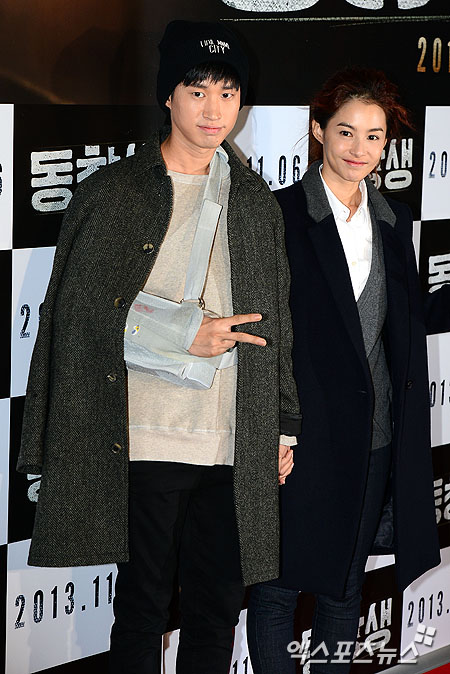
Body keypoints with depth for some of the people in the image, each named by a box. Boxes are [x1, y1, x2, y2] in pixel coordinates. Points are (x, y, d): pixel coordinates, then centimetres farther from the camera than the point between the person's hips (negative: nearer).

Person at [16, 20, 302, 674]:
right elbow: (80, 309, -5)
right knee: (143, 607, 4)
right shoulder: (113, 192, 2)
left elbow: (278, 322, 17)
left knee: (216, 614, 7)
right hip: (145, 441, -3)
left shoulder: (257, 202, 13)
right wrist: (184, 335, -10)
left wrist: (285, 425, 15)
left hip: (235, 447, 3)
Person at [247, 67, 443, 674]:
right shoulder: (281, 214, -8)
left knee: (345, 586, 16)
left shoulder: (394, 220, 9)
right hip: (305, 434, -5)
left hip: (375, 435, 6)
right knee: (279, 584, 5)